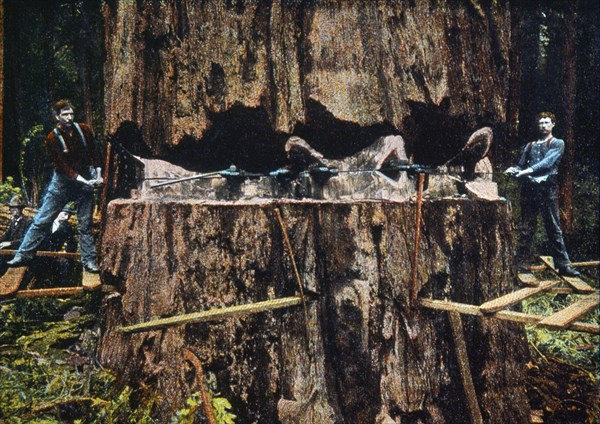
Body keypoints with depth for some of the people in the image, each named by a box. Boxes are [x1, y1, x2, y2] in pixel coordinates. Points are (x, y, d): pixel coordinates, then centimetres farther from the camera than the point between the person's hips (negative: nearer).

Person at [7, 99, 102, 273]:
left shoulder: (85, 130, -4)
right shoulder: (52, 138, -11)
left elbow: (94, 153, 11)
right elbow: (63, 166, -16)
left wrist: (98, 175, 6)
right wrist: (84, 181, -24)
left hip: (85, 182, 1)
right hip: (61, 182, -1)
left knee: (85, 224, 5)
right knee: (42, 220, 1)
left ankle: (89, 261, 13)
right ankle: (24, 254, 11)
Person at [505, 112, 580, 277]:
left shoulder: (557, 143, 7)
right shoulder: (529, 145, 20)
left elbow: (548, 161, -10)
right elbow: (521, 165, 17)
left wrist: (529, 170, -22)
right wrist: (514, 170, -7)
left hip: (547, 189, -3)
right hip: (529, 188, 3)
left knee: (553, 227, -4)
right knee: (525, 227, 3)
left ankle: (563, 264, -1)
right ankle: (523, 263, 8)